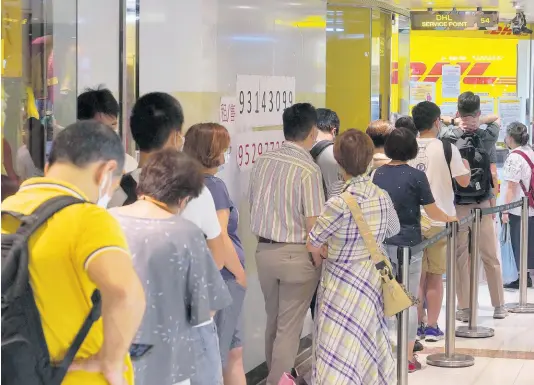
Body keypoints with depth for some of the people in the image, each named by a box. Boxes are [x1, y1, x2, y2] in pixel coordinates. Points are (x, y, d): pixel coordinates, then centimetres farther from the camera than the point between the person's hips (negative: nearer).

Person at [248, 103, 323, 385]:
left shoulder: (262, 162, 1)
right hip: (296, 254, -7)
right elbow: (313, 223, -18)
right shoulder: (308, 170, -18)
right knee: (289, 327, 4)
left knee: (273, 321, 22)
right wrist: (318, 260, -5)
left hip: (264, 250, 7)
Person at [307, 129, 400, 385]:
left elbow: (312, 246, -11)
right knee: (369, 349, 19)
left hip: (343, 287, -6)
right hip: (372, 282, 6)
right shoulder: (382, 197, -3)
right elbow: (393, 230, 17)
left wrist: (329, 251, 8)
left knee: (337, 360, -2)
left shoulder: (339, 205, -22)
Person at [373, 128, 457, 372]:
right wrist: (449, 219, 15)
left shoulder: (378, 174, 3)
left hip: (382, 243, 4)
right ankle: (408, 357, 9)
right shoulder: (416, 176, -10)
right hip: (407, 243, -4)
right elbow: (432, 212, -5)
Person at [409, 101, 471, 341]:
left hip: (412, 220, 3)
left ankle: (418, 325, 14)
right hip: (439, 220, -3)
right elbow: (463, 180, -4)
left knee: (417, 276, 11)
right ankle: (432, 327, 8)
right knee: (435, 277, 6)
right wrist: (466, 166, 14)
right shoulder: (447, 148, -8)